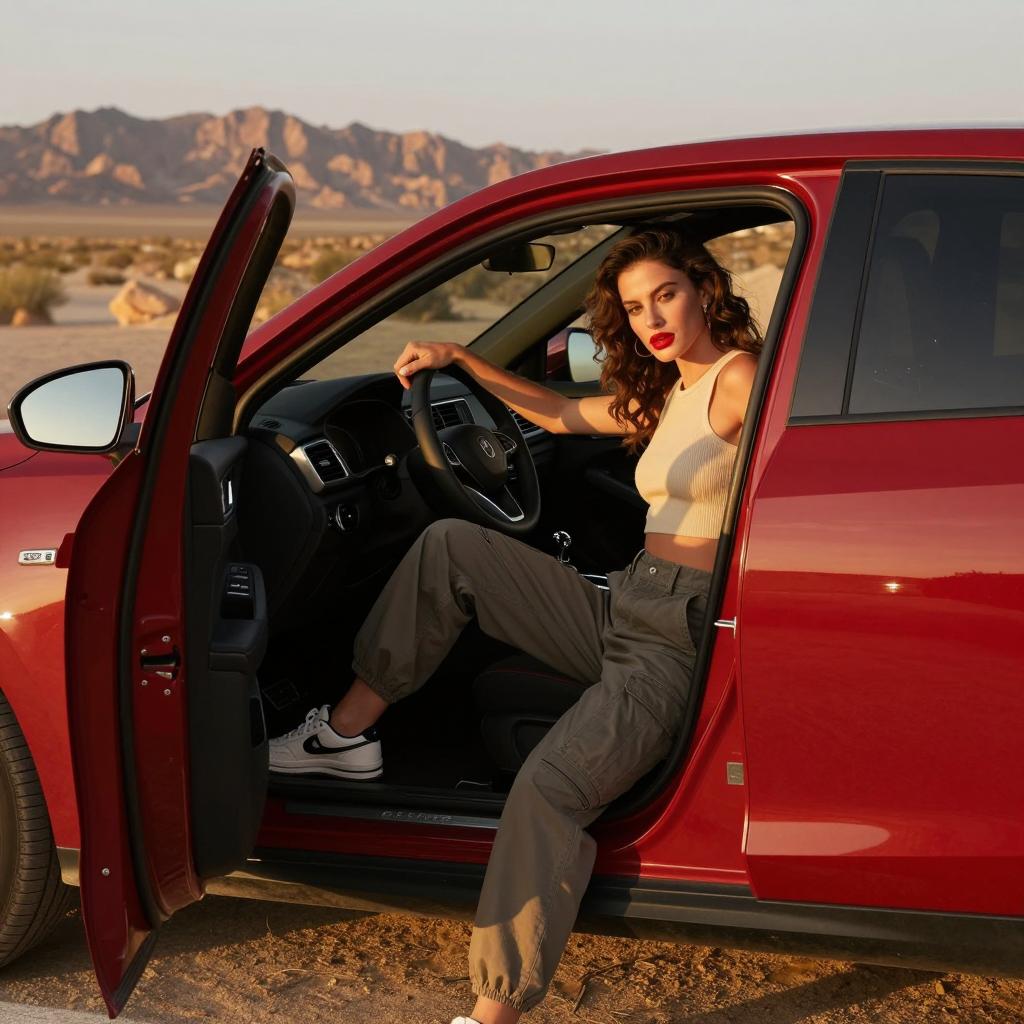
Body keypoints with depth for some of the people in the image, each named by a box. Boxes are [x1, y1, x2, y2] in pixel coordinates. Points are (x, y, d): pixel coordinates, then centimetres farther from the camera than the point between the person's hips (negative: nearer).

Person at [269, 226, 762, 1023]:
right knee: (450, 546, 2)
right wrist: (460, 359, 26)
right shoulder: (662, 397, 20)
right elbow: (560, 415, 31)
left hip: (680, 639, -9)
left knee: (547, 787, -30)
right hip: (618, 612, 9)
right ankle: (348, 734, 6)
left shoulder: (736, 377, -8)